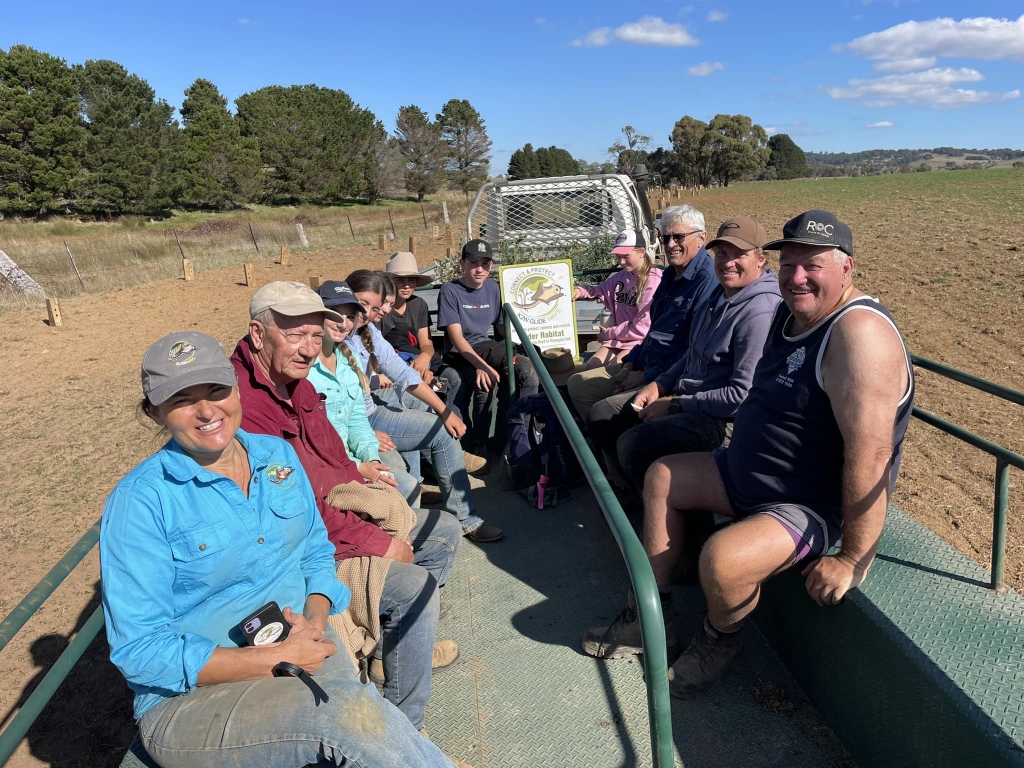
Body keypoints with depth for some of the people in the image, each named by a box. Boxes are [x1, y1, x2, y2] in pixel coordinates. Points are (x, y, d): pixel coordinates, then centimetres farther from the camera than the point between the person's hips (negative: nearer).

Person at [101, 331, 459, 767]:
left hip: (299, 647, 4)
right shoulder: (140, 501, -12)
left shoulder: (278, 454, 4)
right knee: (351, 714, -30)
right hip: (191, 698, -3)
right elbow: (140, 651, -13)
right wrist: (275, 660, -21)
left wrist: (315, 620, -9)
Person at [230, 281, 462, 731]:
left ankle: (402, 639, 31)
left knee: (444, 531, 13)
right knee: (415, 586, -23)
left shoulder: (296, 383, 4)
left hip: (341, 510, 10)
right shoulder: (244, 404, -28)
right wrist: (378, 543, -21)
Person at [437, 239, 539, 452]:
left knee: (529, 369, -23)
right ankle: (479, 445, -17)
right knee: (486, 380, -35)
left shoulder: (494, 288, 8)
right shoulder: (450, 291, -8)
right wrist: (480, 364, -32)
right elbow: (457, 338, -17)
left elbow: (504, 328, 13)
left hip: (489, 346, 5)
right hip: (460, 353, -5)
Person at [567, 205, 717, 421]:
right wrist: (630, 364, 9)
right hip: (644, 364, 10)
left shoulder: (708, 280, -18)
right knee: (578, 385, 8)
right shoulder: (671, 274, 14)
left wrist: (646, 377, -17)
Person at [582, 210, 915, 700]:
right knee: (660, 477, 14)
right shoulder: (791, 314, 2)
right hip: (749, 473, 10)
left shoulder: (859, 333, -28)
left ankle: (720, 639, 6)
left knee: (722, 559, -33)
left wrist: (853, 559, -28)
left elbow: (869, 458, -32)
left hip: (818, 507, -9)